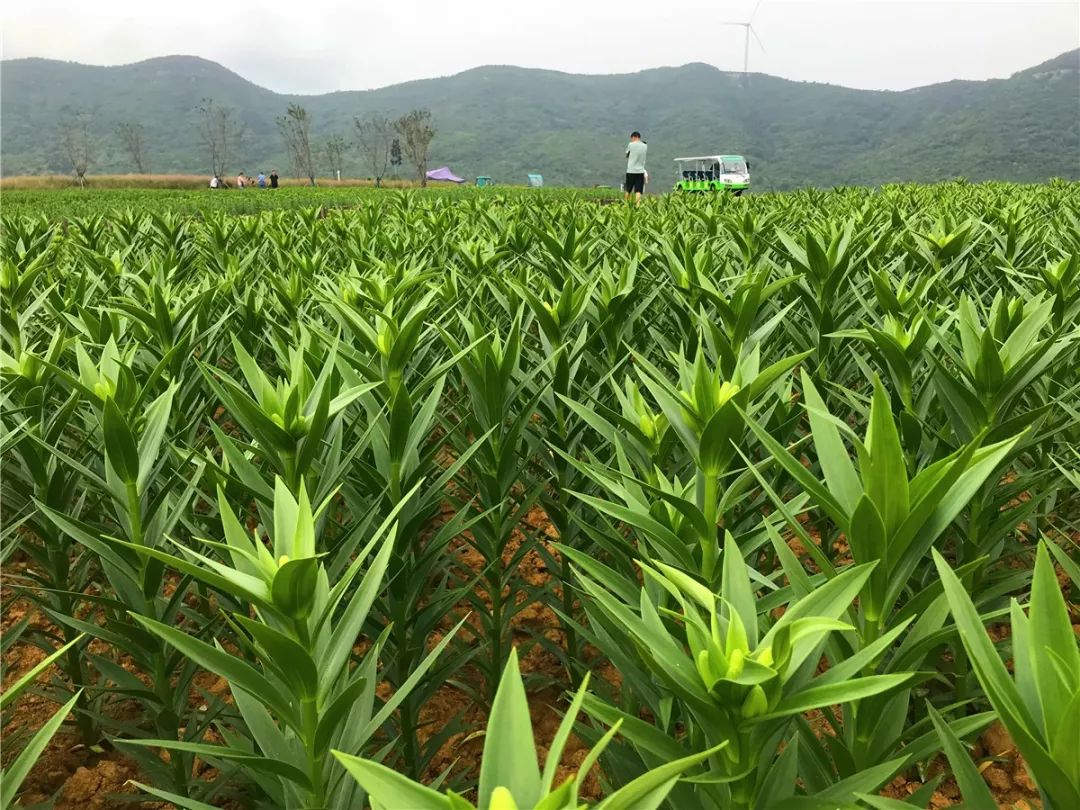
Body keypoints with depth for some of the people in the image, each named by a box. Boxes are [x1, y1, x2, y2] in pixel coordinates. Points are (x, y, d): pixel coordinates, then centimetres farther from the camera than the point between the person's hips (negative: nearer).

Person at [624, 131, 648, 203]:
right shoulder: (645, 146, 6)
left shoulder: (631, 145, -6)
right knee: (638, 191, -4)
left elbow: (627, 155, 6)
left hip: (631, 171, -2)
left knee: (628, 190, 11)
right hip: (640, 171, 2)